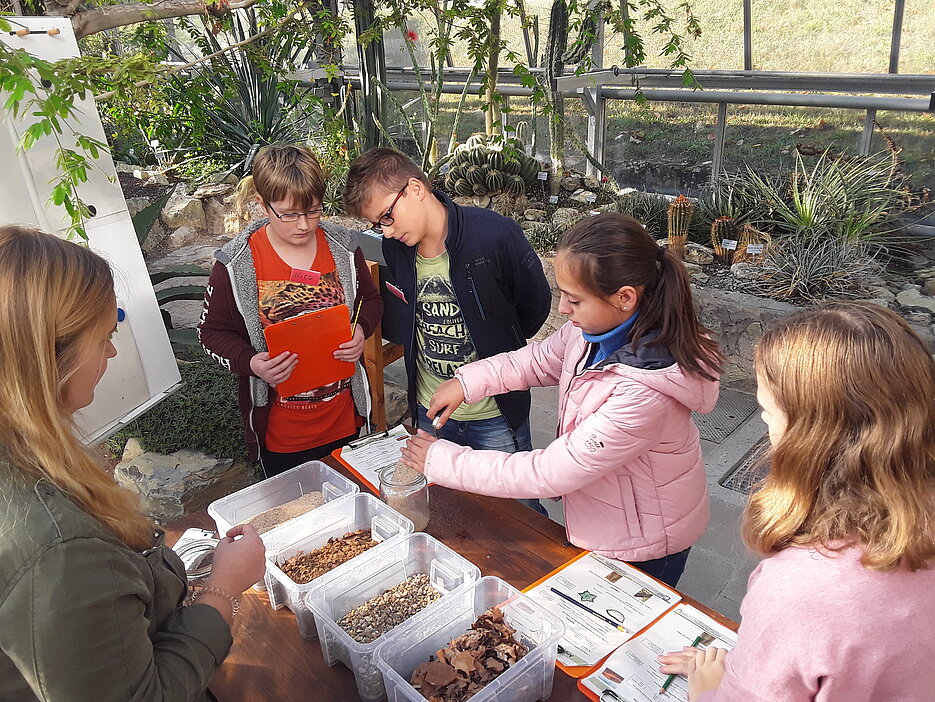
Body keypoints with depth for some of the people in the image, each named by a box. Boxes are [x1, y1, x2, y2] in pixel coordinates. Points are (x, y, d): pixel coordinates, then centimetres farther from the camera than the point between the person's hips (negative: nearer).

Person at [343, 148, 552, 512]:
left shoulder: (494, 233, -20)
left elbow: (535, 305, -5)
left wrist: (496, 348, 5)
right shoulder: (394, 246, -4)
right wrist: (431, 344, 1)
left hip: (495, 416, -4)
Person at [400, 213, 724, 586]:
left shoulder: (643, 392, -39)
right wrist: (468, 381, -10)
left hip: (641, 549, -7)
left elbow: (550, 473, -32)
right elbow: (540, 360, 5)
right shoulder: (599, 327, -15)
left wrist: (443, 461, -24)